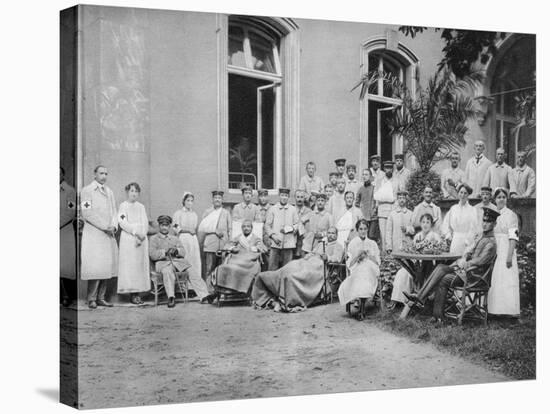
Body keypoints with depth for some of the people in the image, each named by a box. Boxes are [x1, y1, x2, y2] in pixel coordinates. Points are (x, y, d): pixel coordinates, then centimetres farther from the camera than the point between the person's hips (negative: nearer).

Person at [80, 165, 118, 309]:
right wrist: (104, 226, -12)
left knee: (107, 266, 2)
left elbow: (114, 211, 16)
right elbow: (87, 213, -10)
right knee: (95, 267, -10)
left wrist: (113, 226, -3)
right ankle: (91, 299, -3)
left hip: (108, 234, 6)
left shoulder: (109, 192, 19)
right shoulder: (87, 190, -2)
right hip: (93, 234, -6)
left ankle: (101, 297, 7)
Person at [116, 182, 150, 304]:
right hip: (128, 238, -4)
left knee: (141, 266, 0)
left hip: (141, 239, 4)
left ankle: (137, 292, 1)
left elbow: (145, 224, 10)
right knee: (130, 265, -8)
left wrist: (142, 236, -7)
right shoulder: (123, 205, 4)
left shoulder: (141, 207, 16)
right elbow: (123, 222, -7)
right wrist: (136, 232, -14)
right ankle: (132, 294, -8)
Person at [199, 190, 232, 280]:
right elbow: (202, 227, 4)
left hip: (223, 244, 2)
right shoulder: (207, 212, 11)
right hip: (210, 244, -2)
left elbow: (229, 229, 15)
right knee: (209, 268, -8)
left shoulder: (226, 213, 16)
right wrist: (215, 231, -7)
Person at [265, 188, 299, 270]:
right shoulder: (272, 209, 7)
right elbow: (267, 225, 6)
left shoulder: (293, 209, 10)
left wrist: (291, 229, -10)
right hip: (275, 243, -1)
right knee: (272, 267, -4)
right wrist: (273, 235, -7)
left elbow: (296, 224, 10)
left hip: (289, 243, 1)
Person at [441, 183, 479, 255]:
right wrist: (448, 235, 7)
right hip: (455, 242, 3)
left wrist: (468, 240, -10)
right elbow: (445, 225, 18)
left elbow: (474, 229, -5)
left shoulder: (472, 210, 0)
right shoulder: (453, 209, 11)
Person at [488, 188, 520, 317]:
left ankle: (511, 310, -4)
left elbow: (513, 237, -12)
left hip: (505, 250, -6)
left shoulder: (510, 215, -6)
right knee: (495, 280, 6)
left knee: (507, 280, -7)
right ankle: (496, 308, 12)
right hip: (493, 251, 6)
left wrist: (509, 256, -20)